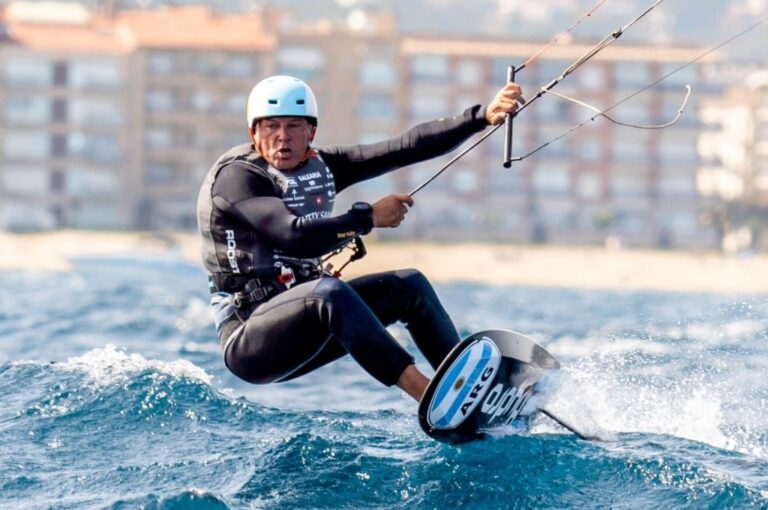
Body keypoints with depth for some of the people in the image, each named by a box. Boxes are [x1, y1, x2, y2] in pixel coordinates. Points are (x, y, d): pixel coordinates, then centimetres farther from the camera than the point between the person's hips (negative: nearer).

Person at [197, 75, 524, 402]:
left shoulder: (320, 167, 9)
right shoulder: (236, 175, -13)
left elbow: (407, 148, 2)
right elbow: (297, 238, -27)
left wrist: (484, 117, -5)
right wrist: (369, 218, -16)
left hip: (307, 315, 9)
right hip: (248, 340, -9)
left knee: (409, 285, 1)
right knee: (330, 292, -34)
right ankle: (429, 396, -43)